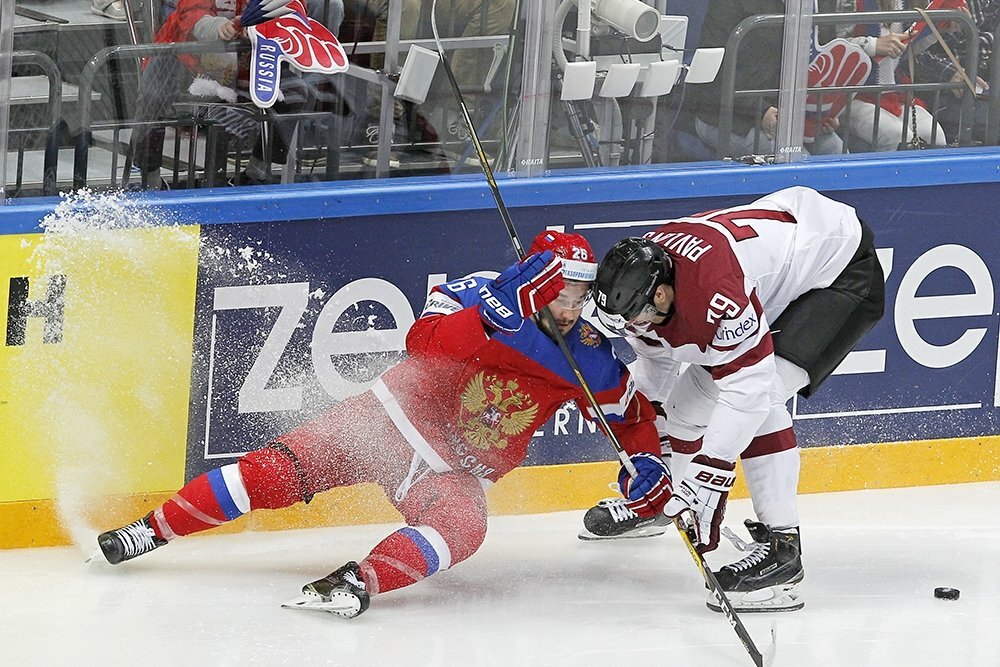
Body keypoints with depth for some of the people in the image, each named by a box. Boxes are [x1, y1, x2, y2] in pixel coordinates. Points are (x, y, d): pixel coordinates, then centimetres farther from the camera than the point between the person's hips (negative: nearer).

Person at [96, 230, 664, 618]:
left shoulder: (589, 357, -4)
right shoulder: (477, 294, -14)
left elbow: (630, 410, 12)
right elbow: (426, 342, -33)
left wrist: (646, 457, -4)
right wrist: (497, 314, -43)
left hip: (456, 468, 2)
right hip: (394, 422, -2)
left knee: (461, 527, -33)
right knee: (279, 472, -14)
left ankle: (360, 581, -43)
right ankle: (152, 530, -4)